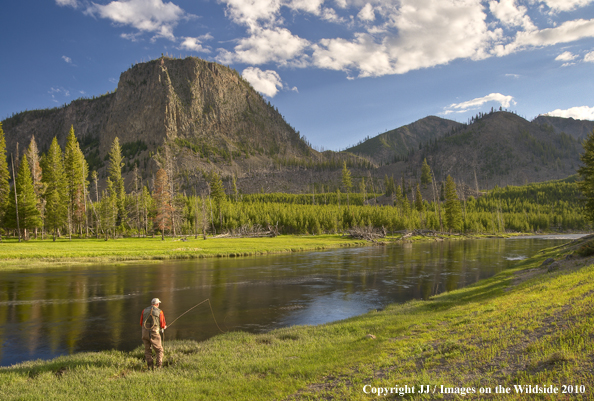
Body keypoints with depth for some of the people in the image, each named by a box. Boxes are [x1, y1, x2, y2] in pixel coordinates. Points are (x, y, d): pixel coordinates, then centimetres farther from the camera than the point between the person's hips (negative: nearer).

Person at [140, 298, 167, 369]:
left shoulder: (144, 310, 10)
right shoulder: (160, 312, 0)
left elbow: (141, 323, 13)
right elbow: (162, 325, 1)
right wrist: (164, 326, 25)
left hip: (145, 332, 3)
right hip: (154, 333, -3)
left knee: (147, 350, 17)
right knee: (159, 350, 9)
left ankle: (150, 366, 10)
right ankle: (159, 366, -1)